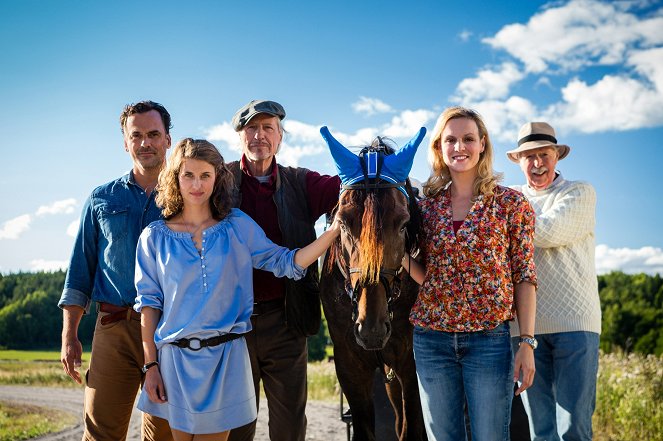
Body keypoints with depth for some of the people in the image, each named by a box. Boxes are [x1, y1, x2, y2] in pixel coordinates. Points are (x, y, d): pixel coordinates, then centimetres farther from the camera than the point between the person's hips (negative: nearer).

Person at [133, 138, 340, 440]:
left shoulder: (238, 227, 2)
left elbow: (286, 263, -1)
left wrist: (335, 230, -12)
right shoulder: (154, 237, 1)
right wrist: (151, 365, -2)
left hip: (225, 357, 0)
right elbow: (149, 302, 1)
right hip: (176, 358, 0)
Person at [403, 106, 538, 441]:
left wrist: (527, 344, -7)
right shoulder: (427, 205, 8)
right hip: (430, 339, 3)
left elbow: (524, 277, -1)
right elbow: (425, 275, 9)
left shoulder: (510, 203, 0)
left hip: (489, 338, -3)